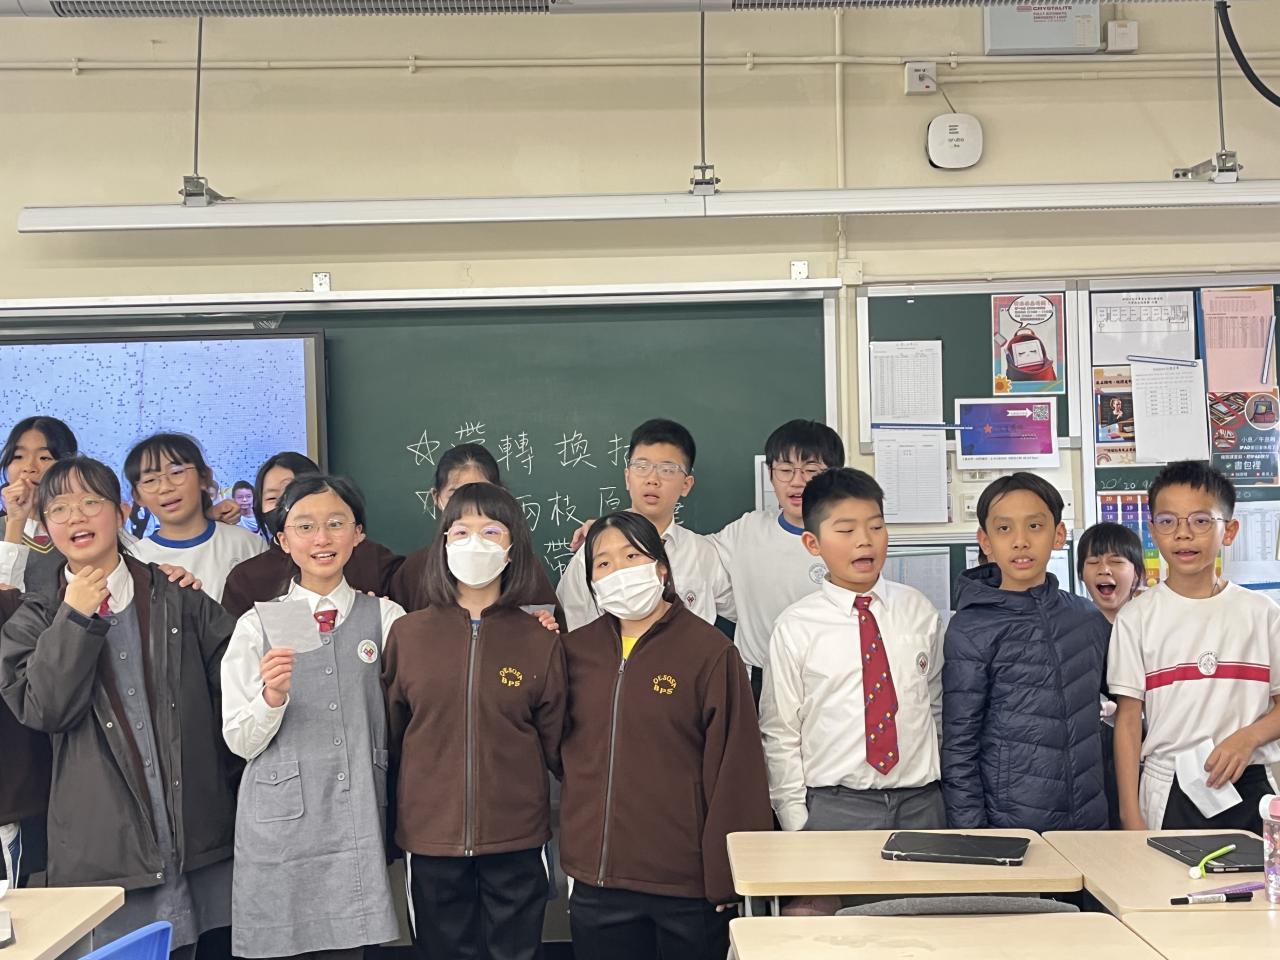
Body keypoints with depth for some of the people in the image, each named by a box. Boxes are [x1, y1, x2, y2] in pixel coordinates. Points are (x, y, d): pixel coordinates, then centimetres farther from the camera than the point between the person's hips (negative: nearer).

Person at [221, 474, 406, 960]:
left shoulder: (386, 618, 1)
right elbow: (241, 742, 1)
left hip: (359, 817, 1)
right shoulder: (257, 624, 0)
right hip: (281, 820, 0)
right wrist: (272, 697, -19)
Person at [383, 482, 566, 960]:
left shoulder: (541, 640, -2)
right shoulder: (407, 633, 0)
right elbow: (389, 737, 6)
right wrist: (384, 827, 7)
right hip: (430, 837, 1)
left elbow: (555, 745, 5)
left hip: (516, 839, 0)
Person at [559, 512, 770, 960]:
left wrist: (726, 879, -8)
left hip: (686, 884, -3)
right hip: (597, 880, 4)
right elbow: (561, 750, 13)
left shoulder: (710, 651, -8)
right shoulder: (575, 649, 5)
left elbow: (734, 769, -7)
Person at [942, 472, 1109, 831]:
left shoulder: (1088, 618, 5)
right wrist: (971, 837, -11)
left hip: (1089, 820, 4)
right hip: (1007, 827, -4)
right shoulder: (971, 630, -8)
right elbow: (958, 749, -8)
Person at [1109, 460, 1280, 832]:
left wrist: (1248, 737, -15)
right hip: (1169, 793, -1)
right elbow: (1128, 719, -2)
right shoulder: (1137, 617, -1)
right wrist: (1130, 816, -6)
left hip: (1249, 787, 2)